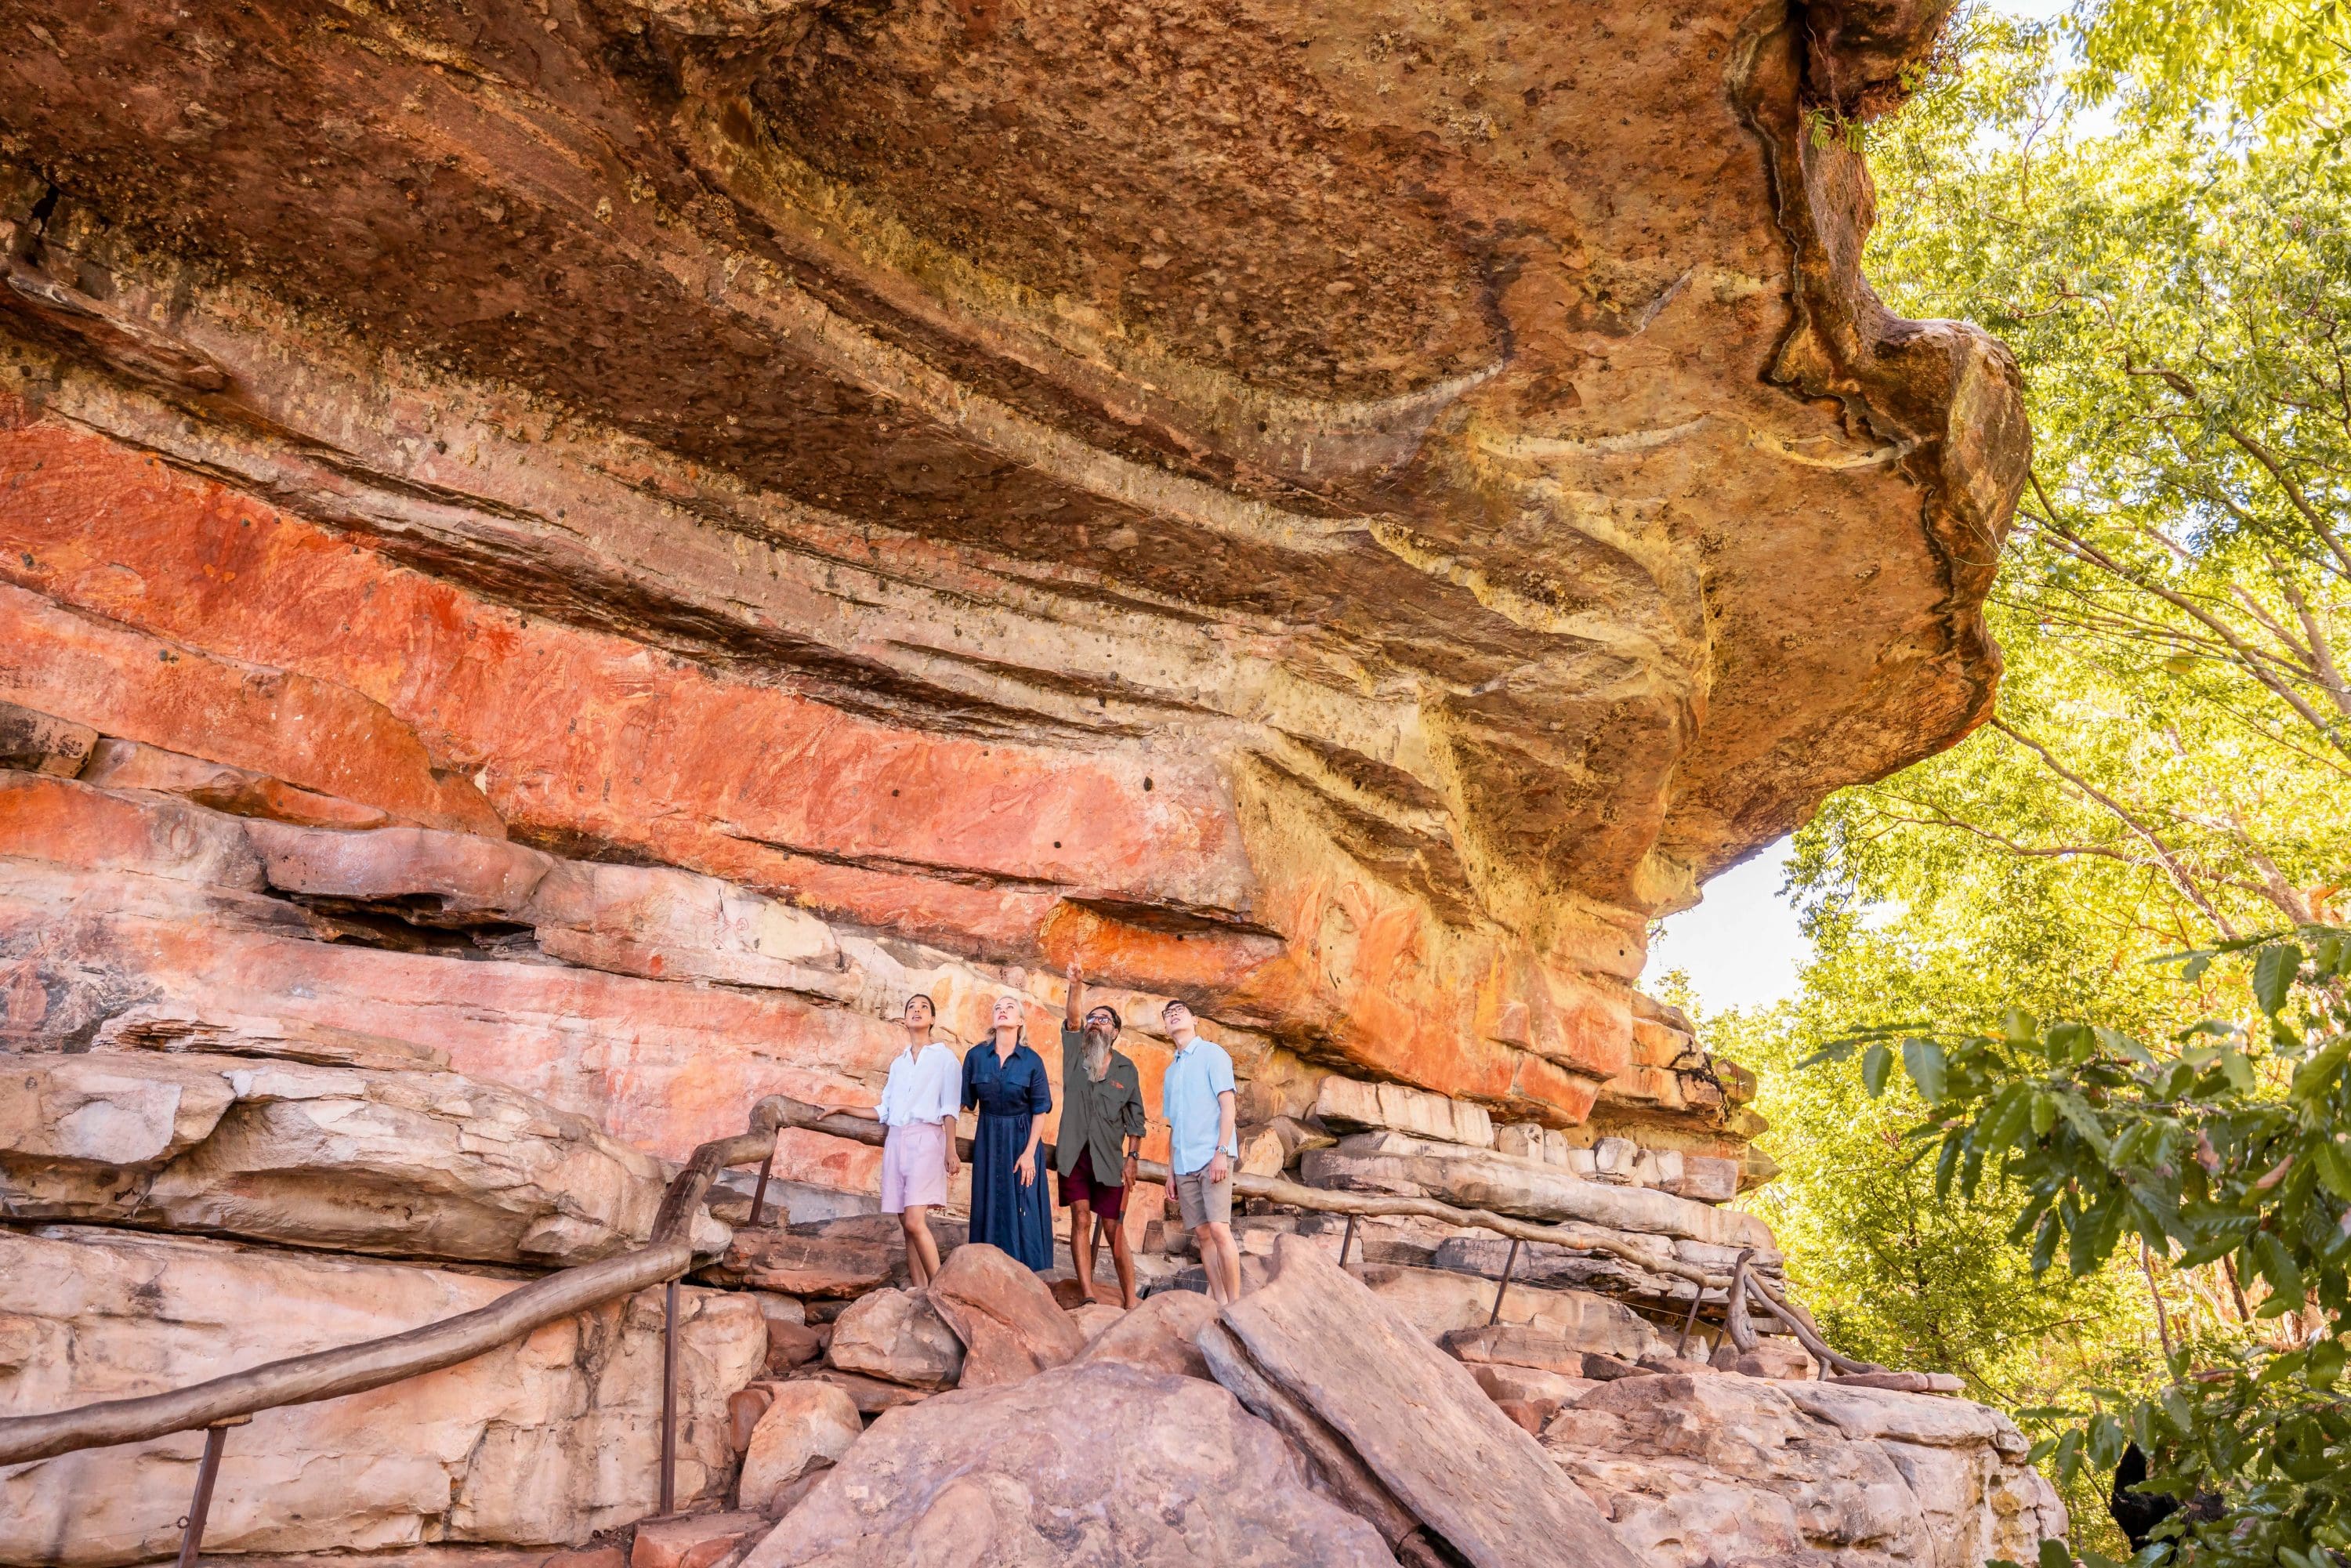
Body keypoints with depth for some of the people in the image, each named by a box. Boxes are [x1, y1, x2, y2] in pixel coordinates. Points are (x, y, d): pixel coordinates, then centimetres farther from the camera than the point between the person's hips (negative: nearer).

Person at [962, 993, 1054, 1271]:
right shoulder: (976, 1056, -4)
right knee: (990, 1207, 6)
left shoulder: (1032, 1061, -8)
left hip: (1022, 1138, -2)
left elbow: (1040, 1110, -6)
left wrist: (1029, 1152, -12)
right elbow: (962, 1101, 1)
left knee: (1023, 1210, -2)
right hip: (988, 1139, 2)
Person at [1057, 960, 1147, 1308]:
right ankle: (1088, 1298, -2)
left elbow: (1135, 1118, 7)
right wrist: (1077, 986, -28)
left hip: (1109, 1157, 0)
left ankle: (1130, 1303, 7)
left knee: (1114, 1230, 1)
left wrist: (1132, 1157, -2)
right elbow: (1073, 1019, -12)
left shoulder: (1127, 1068, 8)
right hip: (1075, 1152, 0)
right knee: (1081, 1220, -3)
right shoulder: (1075, 1053, 7)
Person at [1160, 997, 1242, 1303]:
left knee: (1218, 1229, -15)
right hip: (1184, 1164, 6)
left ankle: (1235, 1301, -10)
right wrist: (1170, 1172, 15)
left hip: (1212, 1157, -6)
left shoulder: (1211, 1054, 3)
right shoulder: (1171, 1071, 21)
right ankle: (1220, 1302, 5)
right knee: (1202, 1234, 2)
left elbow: (1227, 1105, -5)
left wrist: (1222, 1152, -16)